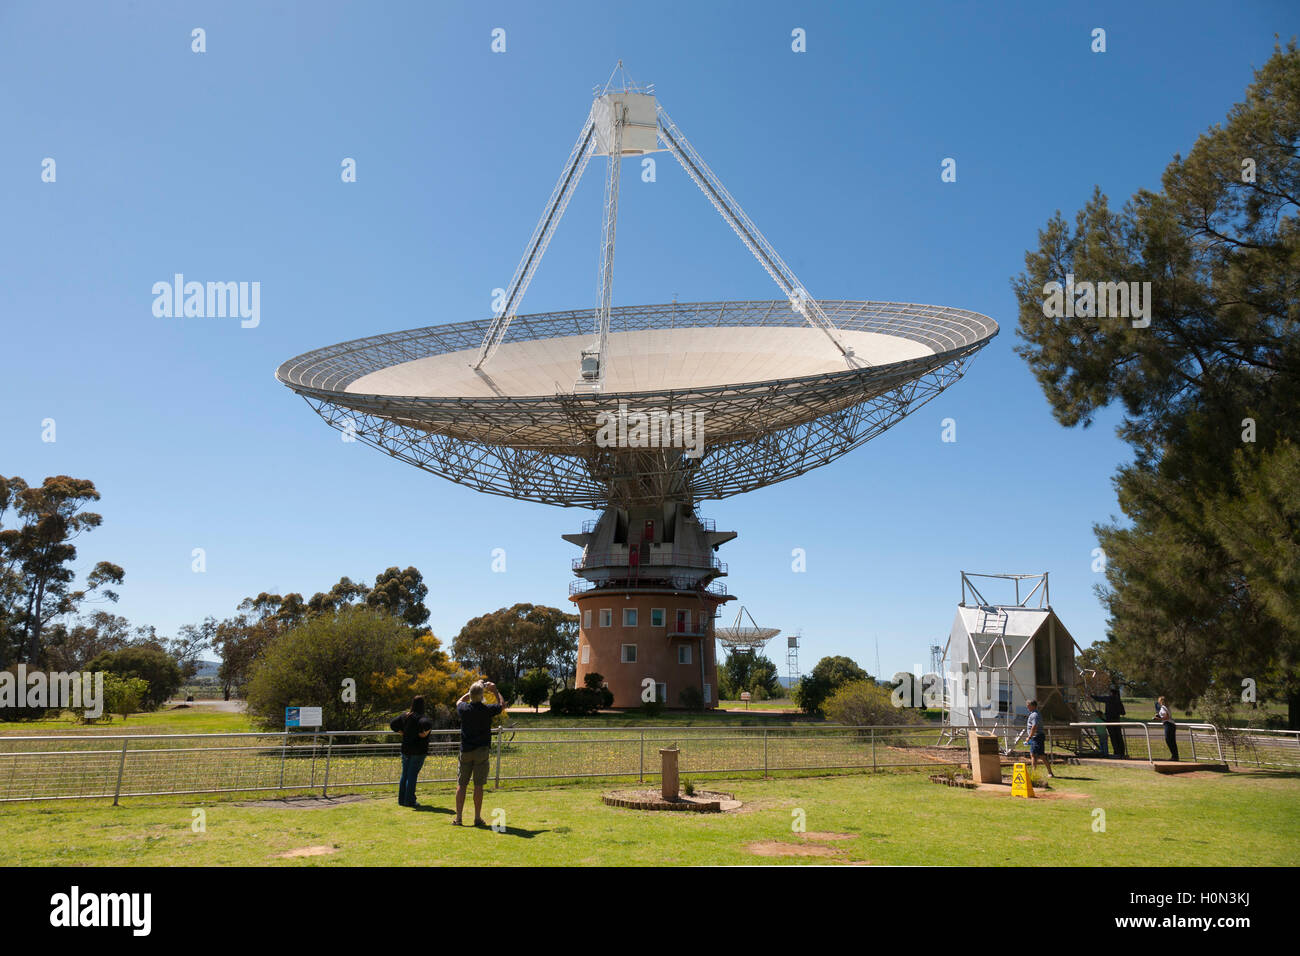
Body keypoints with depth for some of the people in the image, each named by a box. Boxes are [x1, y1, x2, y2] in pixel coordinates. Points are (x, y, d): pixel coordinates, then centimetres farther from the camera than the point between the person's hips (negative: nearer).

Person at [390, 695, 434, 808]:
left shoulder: (404, 716, 5)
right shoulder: (420, 717, -15)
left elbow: (393, 725, 13)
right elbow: (427, 724, -36)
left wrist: (403, 733, 12)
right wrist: (425, 733, -19)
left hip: (405, 749, 6)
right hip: (418, 751, -6)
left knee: (404, 774, 12)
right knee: (412, 775, -2)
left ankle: (401, 800, 17)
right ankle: (409, 800, 0)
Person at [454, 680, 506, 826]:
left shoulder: (464, 709, -4)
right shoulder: (487, 710, -9)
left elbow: (459, 701, 22)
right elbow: (502, 705, 12)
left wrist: (471, 692, 23)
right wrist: (495, 690, 17)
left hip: (465, 750, 2)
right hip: (482, 751, -2)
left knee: (461, 784, 7)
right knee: (478, 785, 2)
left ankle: (458, 818, 7)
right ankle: (477, 818, 4)